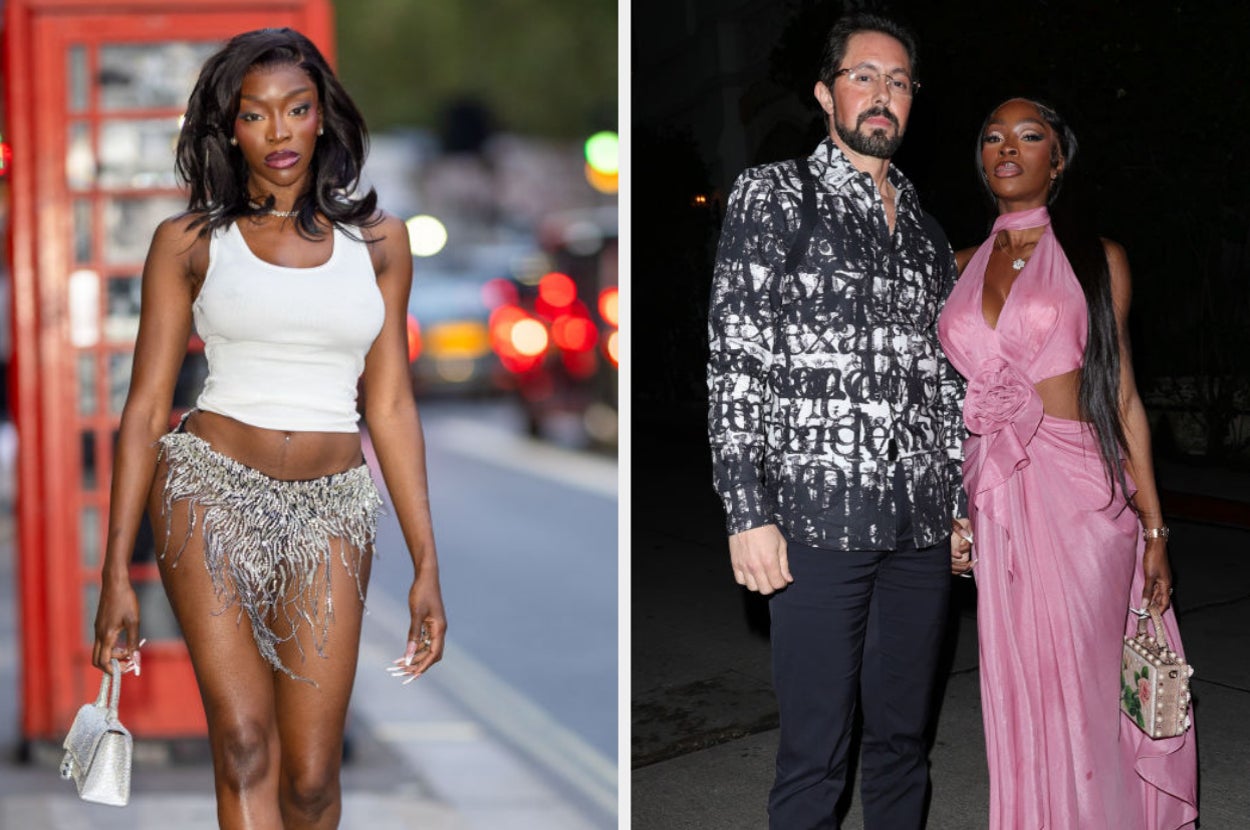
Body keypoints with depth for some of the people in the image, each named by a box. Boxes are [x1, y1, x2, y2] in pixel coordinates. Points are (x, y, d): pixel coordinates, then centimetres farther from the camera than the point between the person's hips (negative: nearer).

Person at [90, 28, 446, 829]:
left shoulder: (377, 239, 9)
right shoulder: (189, 242, 3)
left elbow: (391, 406, 9)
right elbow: (147, 404, 2)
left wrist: (426, 564, 5)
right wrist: (117, 573, -3)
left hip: (331, 506, 2)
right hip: (211, 485, -2)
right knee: (245, 743, -16)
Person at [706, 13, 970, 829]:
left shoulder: (927, 230, 18)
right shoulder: (774, 194, 1)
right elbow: (735, 360, -6)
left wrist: (961, 506, 14)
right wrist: (749, 513, -13)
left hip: (920, 529, 5)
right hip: (819, 517, -5)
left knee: (903, 741, 10)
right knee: (816, 753, -3)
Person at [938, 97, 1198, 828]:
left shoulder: (1097, 259, 4)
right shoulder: (964, 268, 13)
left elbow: (1122, 397, 3)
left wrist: (1154, 527, -1)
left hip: (1081, 494, -3)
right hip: (996, 501, 4)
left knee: (1079, 694, -4)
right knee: (1018, 694, 7)